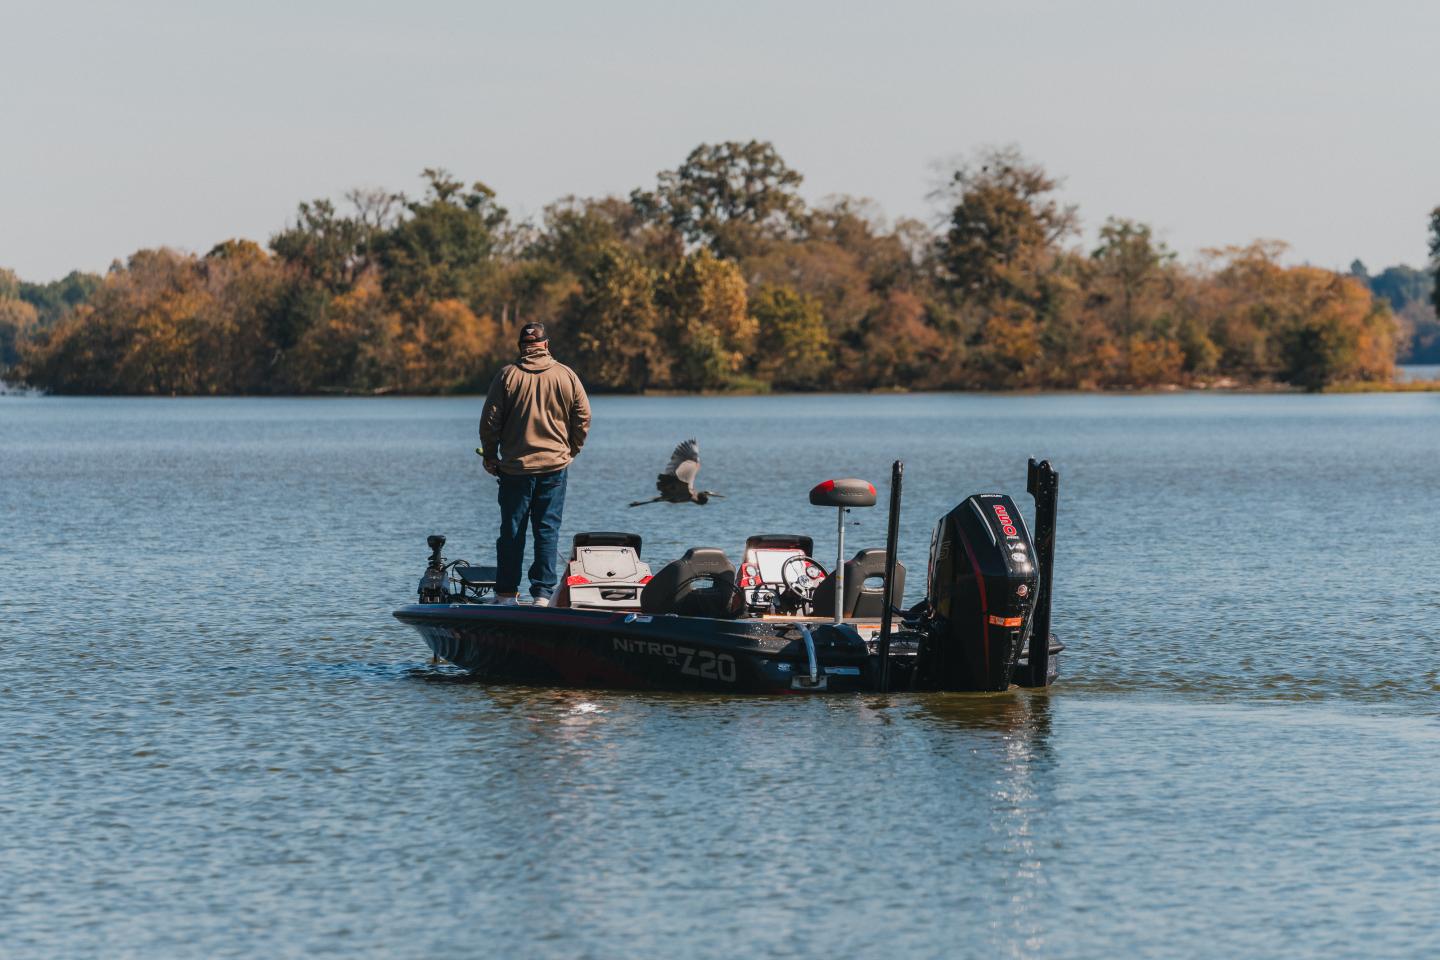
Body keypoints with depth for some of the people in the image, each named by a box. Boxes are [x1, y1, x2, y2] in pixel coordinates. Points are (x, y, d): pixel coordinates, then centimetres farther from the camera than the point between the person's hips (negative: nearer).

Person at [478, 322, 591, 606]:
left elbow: (490, 420, -4)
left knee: (511, 531, 7)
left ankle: (506, 593, 10)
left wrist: (490, 457, 8)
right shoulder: (566, 376, -2)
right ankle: (543, 593, 0)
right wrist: (570, 452, 15)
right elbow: (583, 418, 2)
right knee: (548, 530, 4)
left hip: (515, 466, -1)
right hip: (555, 466, 1)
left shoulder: (507, 375, -5)